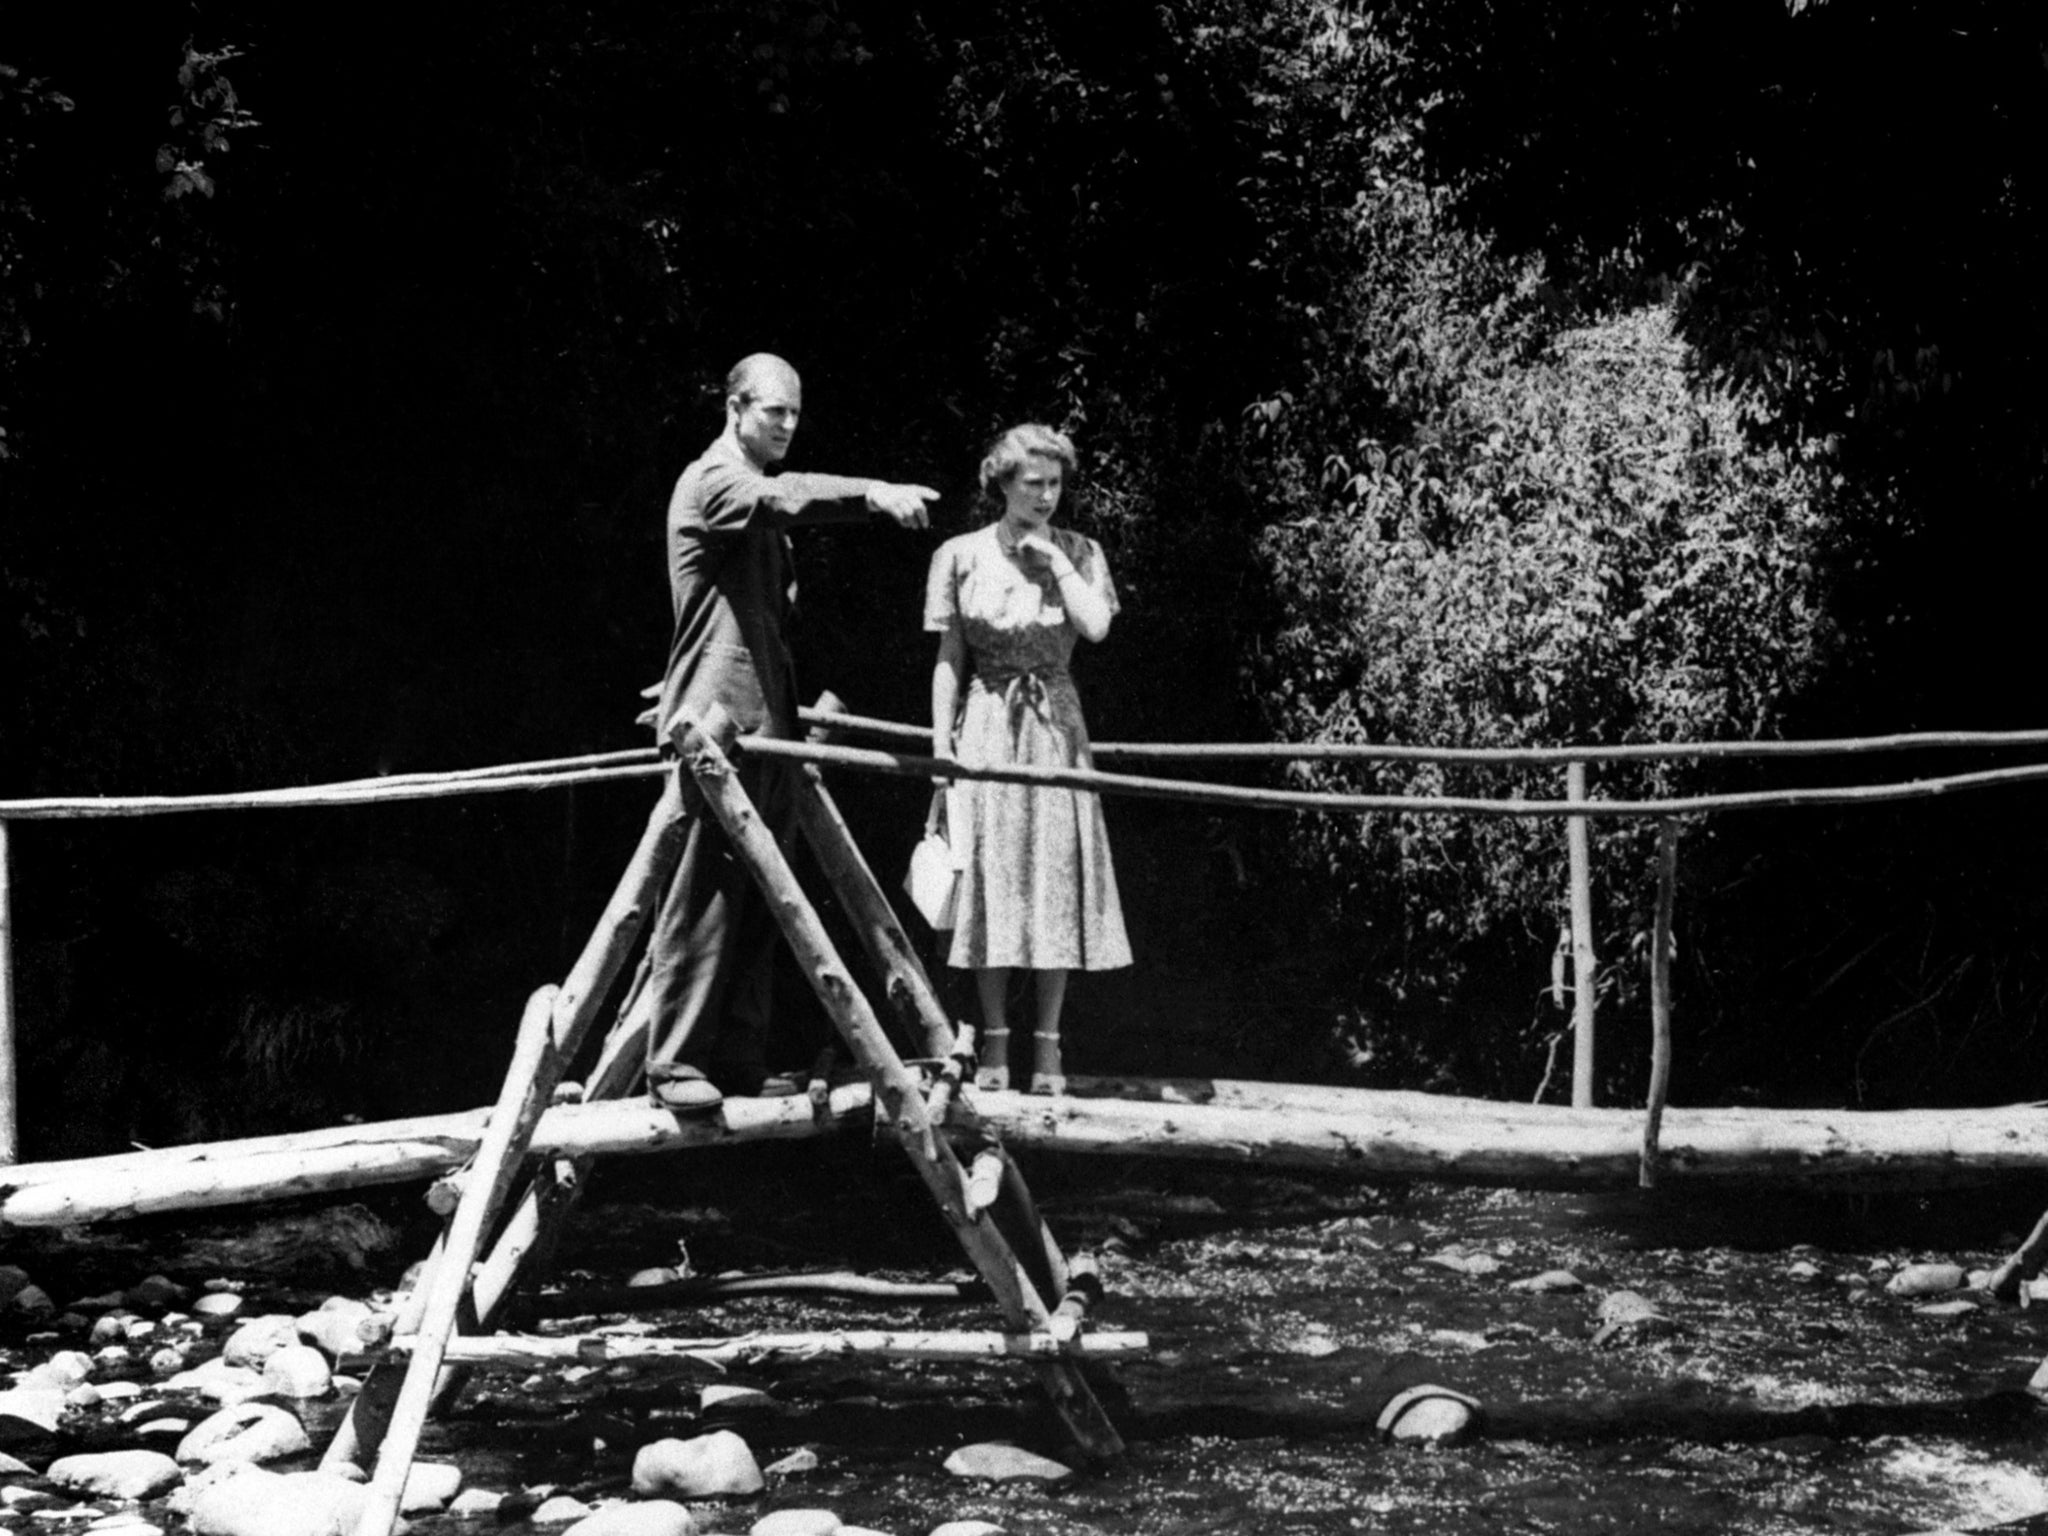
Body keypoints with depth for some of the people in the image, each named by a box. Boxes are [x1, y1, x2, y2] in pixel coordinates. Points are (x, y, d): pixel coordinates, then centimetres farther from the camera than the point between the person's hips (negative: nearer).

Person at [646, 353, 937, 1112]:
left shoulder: (758, 505, 23)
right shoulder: (712, 481, -5)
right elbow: (780, 498, -26)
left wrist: (801, 696, 19)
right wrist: (873, 494, -37)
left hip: (766, 722, 9)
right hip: (717, 720, -9)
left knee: (757, 905, 6)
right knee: (705, 899, -9)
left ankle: (740, 1060, 9)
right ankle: (675, 1063, -7)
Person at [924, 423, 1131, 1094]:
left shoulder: (1076, 552, 5)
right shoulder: (961, 556, 1)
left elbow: (1096, 626, -11)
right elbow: (949, 659, 3)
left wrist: (1054, 559, -9)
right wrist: (941, 744, -2)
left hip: (1054, 724, 1)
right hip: (985, 724, -1)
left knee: (1055, 876, -1)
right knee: (989, 876, -1)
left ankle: (1047, 1045, 5)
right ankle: (994, 1043, 6)